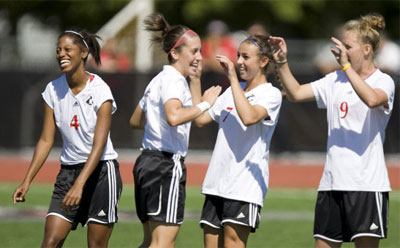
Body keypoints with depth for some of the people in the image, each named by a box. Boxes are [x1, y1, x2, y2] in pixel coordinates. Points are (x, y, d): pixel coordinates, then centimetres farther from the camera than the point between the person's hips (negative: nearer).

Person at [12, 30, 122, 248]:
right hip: (68, 170, 4)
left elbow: (99, 145, -21)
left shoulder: (100, 90, -14)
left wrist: (79, 184, -30)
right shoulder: (53, 90, 2)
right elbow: (46, 140, 4)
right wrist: (27, 180, -5)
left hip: (101, 172, -4)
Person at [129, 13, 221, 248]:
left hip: (147, 162, 10)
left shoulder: (160, 79, 19)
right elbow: (174, 116, -32)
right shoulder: (173, 80, -12)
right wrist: (205, 103, -21)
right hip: (167, 164, -10)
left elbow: (135, 120, 31)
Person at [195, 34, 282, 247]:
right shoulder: (233, 91, 18)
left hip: (245, 187, -7)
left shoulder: (270, 94, -5)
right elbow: (200, 119, 18)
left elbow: (249, 117, -24)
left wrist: (233, 77, -19)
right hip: (216, 185, 7)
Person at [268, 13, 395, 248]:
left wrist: (346, 66, -26)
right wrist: (282, 62, -1)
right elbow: (296, 93, 12)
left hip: (367, 184, -6)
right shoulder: (335, 80, 14)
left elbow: (372, 99, -27)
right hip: (332, 182, 6)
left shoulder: (383, 81, -5)